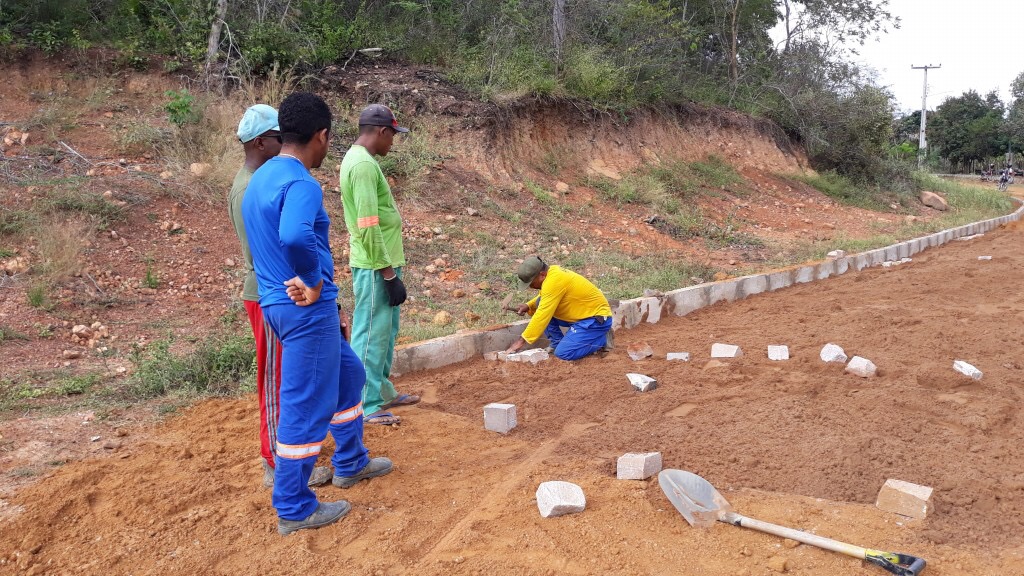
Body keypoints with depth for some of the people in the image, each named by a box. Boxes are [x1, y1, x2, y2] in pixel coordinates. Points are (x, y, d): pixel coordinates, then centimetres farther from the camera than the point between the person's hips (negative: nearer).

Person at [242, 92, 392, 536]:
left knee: (348, 376, 25)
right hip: (308, 309, -10)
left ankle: (350, 463, 40)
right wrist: (314, 282, -23)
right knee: (306, 407, 2)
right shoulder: (301, 184, -19)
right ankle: (294, 509, 15)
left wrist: (300, 281, 12)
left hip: (278, 303, 10)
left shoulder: (260, 179, 11)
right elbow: (295, 236, -38)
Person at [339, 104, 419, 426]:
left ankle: (383, 392, 32)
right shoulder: (363, 164, -19)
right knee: (372, 334, -2)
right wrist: (389, 273, -20)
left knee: (386, 331, 19)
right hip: (376, 266, -10)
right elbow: (369, 227, -23)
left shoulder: (358, 159, 14)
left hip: (382, 264, 10)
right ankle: (366, 407, 8)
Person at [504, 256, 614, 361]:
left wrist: (522, 340, -25)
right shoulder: (552, 272, 1)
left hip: (597, 318, -9)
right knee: (541, 304, 1)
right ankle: (556, 343, 8)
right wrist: (528, 306, 0)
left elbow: (543, 315, -28)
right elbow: (543, 298, 20)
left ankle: (601, 339, -2)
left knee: (563, 353, -21)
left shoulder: (554, 281, -27)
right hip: (582, 314, 9)